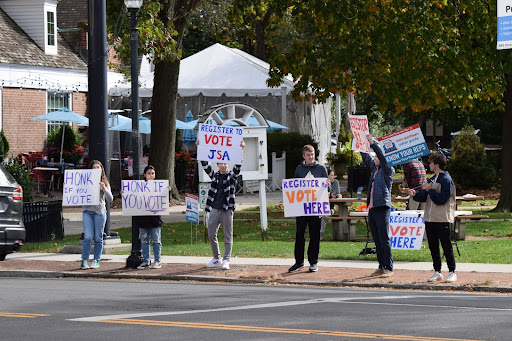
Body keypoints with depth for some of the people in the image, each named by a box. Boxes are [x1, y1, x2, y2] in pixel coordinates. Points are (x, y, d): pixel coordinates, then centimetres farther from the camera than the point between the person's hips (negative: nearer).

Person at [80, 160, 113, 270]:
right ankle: (84, 260, -2)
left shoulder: (105, 183, 9)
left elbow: (110, 200, 2)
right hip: (87, 210, 0)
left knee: (98, 237, 4)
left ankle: (96, 260, 14)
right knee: (88, 237, -9)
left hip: (100, 211, 0)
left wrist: (104, 188, -13)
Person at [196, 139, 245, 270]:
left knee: (228, 236, -1)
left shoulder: (232, 176, 3)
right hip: (214, 209, 4)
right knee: (211, 235, 7)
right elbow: (205, 165, 5)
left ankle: (226, 260, 3)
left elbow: (238, 166, -11)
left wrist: (241, 150, -24)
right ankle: (216, 258, 21)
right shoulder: (214, 175, 12)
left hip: (227, 210, -4)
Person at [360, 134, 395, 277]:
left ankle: (389, 268, -4)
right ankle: (381, 267, 15)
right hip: (372, 209, 8)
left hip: (382, 208, -8)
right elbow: (366, 156, 25)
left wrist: (372, 142, -18)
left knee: (384, 240, -7)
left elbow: (383, 156, -16)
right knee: (377, 241, 10)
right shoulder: (375, 168, 17)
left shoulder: (388, 170, -2)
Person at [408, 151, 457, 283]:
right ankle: (437, 272, 17)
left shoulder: (446, 180, -10)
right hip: (430, 218, 8)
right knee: (433, 247, 10)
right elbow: (425, 197, 15)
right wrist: (415, 194, -2)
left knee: (446, 247, -3)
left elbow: (441, 199, -19)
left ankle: (452, 272, 3)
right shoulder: (432, 180, 16)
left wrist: (430, 190, -13)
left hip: (442, 219, -8)